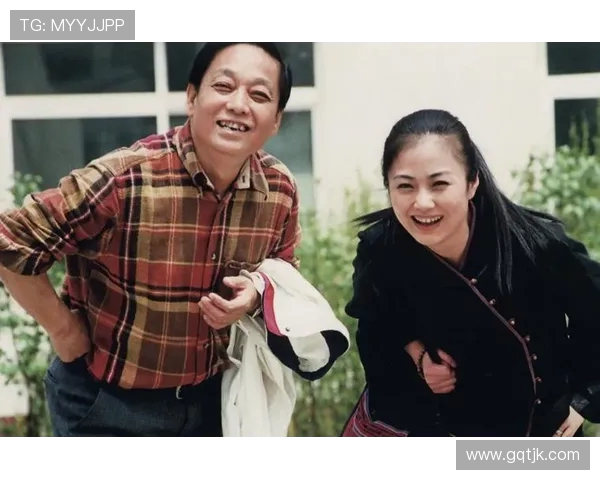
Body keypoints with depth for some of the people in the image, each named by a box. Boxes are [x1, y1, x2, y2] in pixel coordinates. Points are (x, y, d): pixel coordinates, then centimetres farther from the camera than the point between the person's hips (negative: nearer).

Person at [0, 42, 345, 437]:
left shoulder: (280, 189, -9)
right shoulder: (125, 179, -25)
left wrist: (256, 293, -13)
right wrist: (64, 331, -12)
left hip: (211, 397, 5)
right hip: (108, 403, -5)